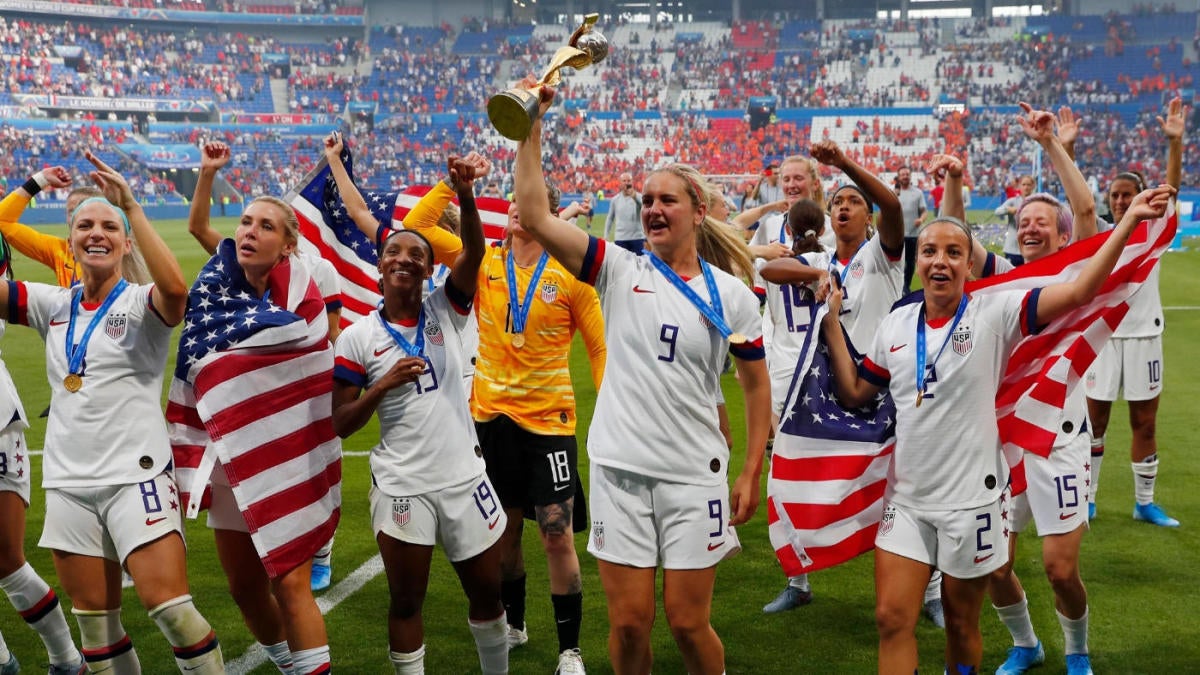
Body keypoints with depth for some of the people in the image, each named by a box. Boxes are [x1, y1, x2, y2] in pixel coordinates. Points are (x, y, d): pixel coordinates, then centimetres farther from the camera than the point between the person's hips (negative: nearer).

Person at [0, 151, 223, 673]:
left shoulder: (140, 303, -6)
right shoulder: (53, 305, 9)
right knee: (95, 623, 10)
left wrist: (130, 205, -27)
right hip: (68, 483, 5)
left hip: (135, 476, -5)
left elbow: (176, 288, -28)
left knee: (169, 608, -11)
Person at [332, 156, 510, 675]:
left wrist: (465, 197, -35)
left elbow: (474, 251, -18)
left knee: (487, 589, 15)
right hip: (402, 485, -2)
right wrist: (384, 384, -17)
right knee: (406, 601, 9)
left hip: (464, 476, 2)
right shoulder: (358, 338, -4)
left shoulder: (445, 312, 0)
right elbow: (339, 425, -3)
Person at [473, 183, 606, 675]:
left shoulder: (570, 276, -7)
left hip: (548, 420, -3)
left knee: (557, 537, -5)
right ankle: (513, 625, 38)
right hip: (492, 416, 3)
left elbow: (600, 348, -1)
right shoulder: (483, 264, 0)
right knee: (503, 530, 16)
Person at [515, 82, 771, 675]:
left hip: (694, 477, 0)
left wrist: (751, 473, 4)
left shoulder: (731, 296, 2)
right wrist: (531, 128, -14)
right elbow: (534, 217, -9)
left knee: (687, 622, 4)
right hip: (620, 471, 1)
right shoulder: (619, 271, 1)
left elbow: (756, 385, 8)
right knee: (629, 623, 5)